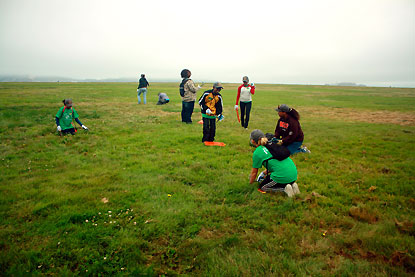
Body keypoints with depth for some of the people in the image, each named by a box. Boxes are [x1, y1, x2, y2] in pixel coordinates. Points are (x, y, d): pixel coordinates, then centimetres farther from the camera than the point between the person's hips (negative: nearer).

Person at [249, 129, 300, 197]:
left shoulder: (257, 153, -3)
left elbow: (254, 172, 7)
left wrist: (250, 183, 25)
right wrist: (264, 173, 38)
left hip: (282, 175, -7)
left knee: (261, 187, 13)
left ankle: (284, 188, -5)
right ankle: (292, 184, 10)